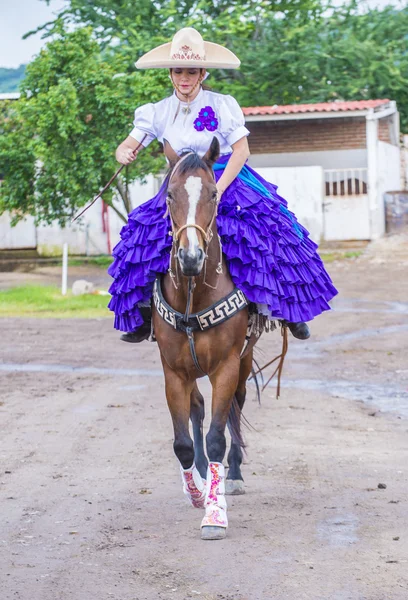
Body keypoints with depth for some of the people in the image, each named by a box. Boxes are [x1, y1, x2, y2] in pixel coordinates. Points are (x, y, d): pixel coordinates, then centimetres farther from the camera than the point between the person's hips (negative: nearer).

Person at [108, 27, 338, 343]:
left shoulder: (222, 105, -8)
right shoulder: (158, 112, 1)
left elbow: (242, 150, -11)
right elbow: (127, 146, -1)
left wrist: (216, 191, -23)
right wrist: (124, 154, -27)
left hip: (229, 182, -3)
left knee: (265, 227, -22)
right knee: (142, 233, -13)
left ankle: (287, 308, -8)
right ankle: (143, 312, 3)